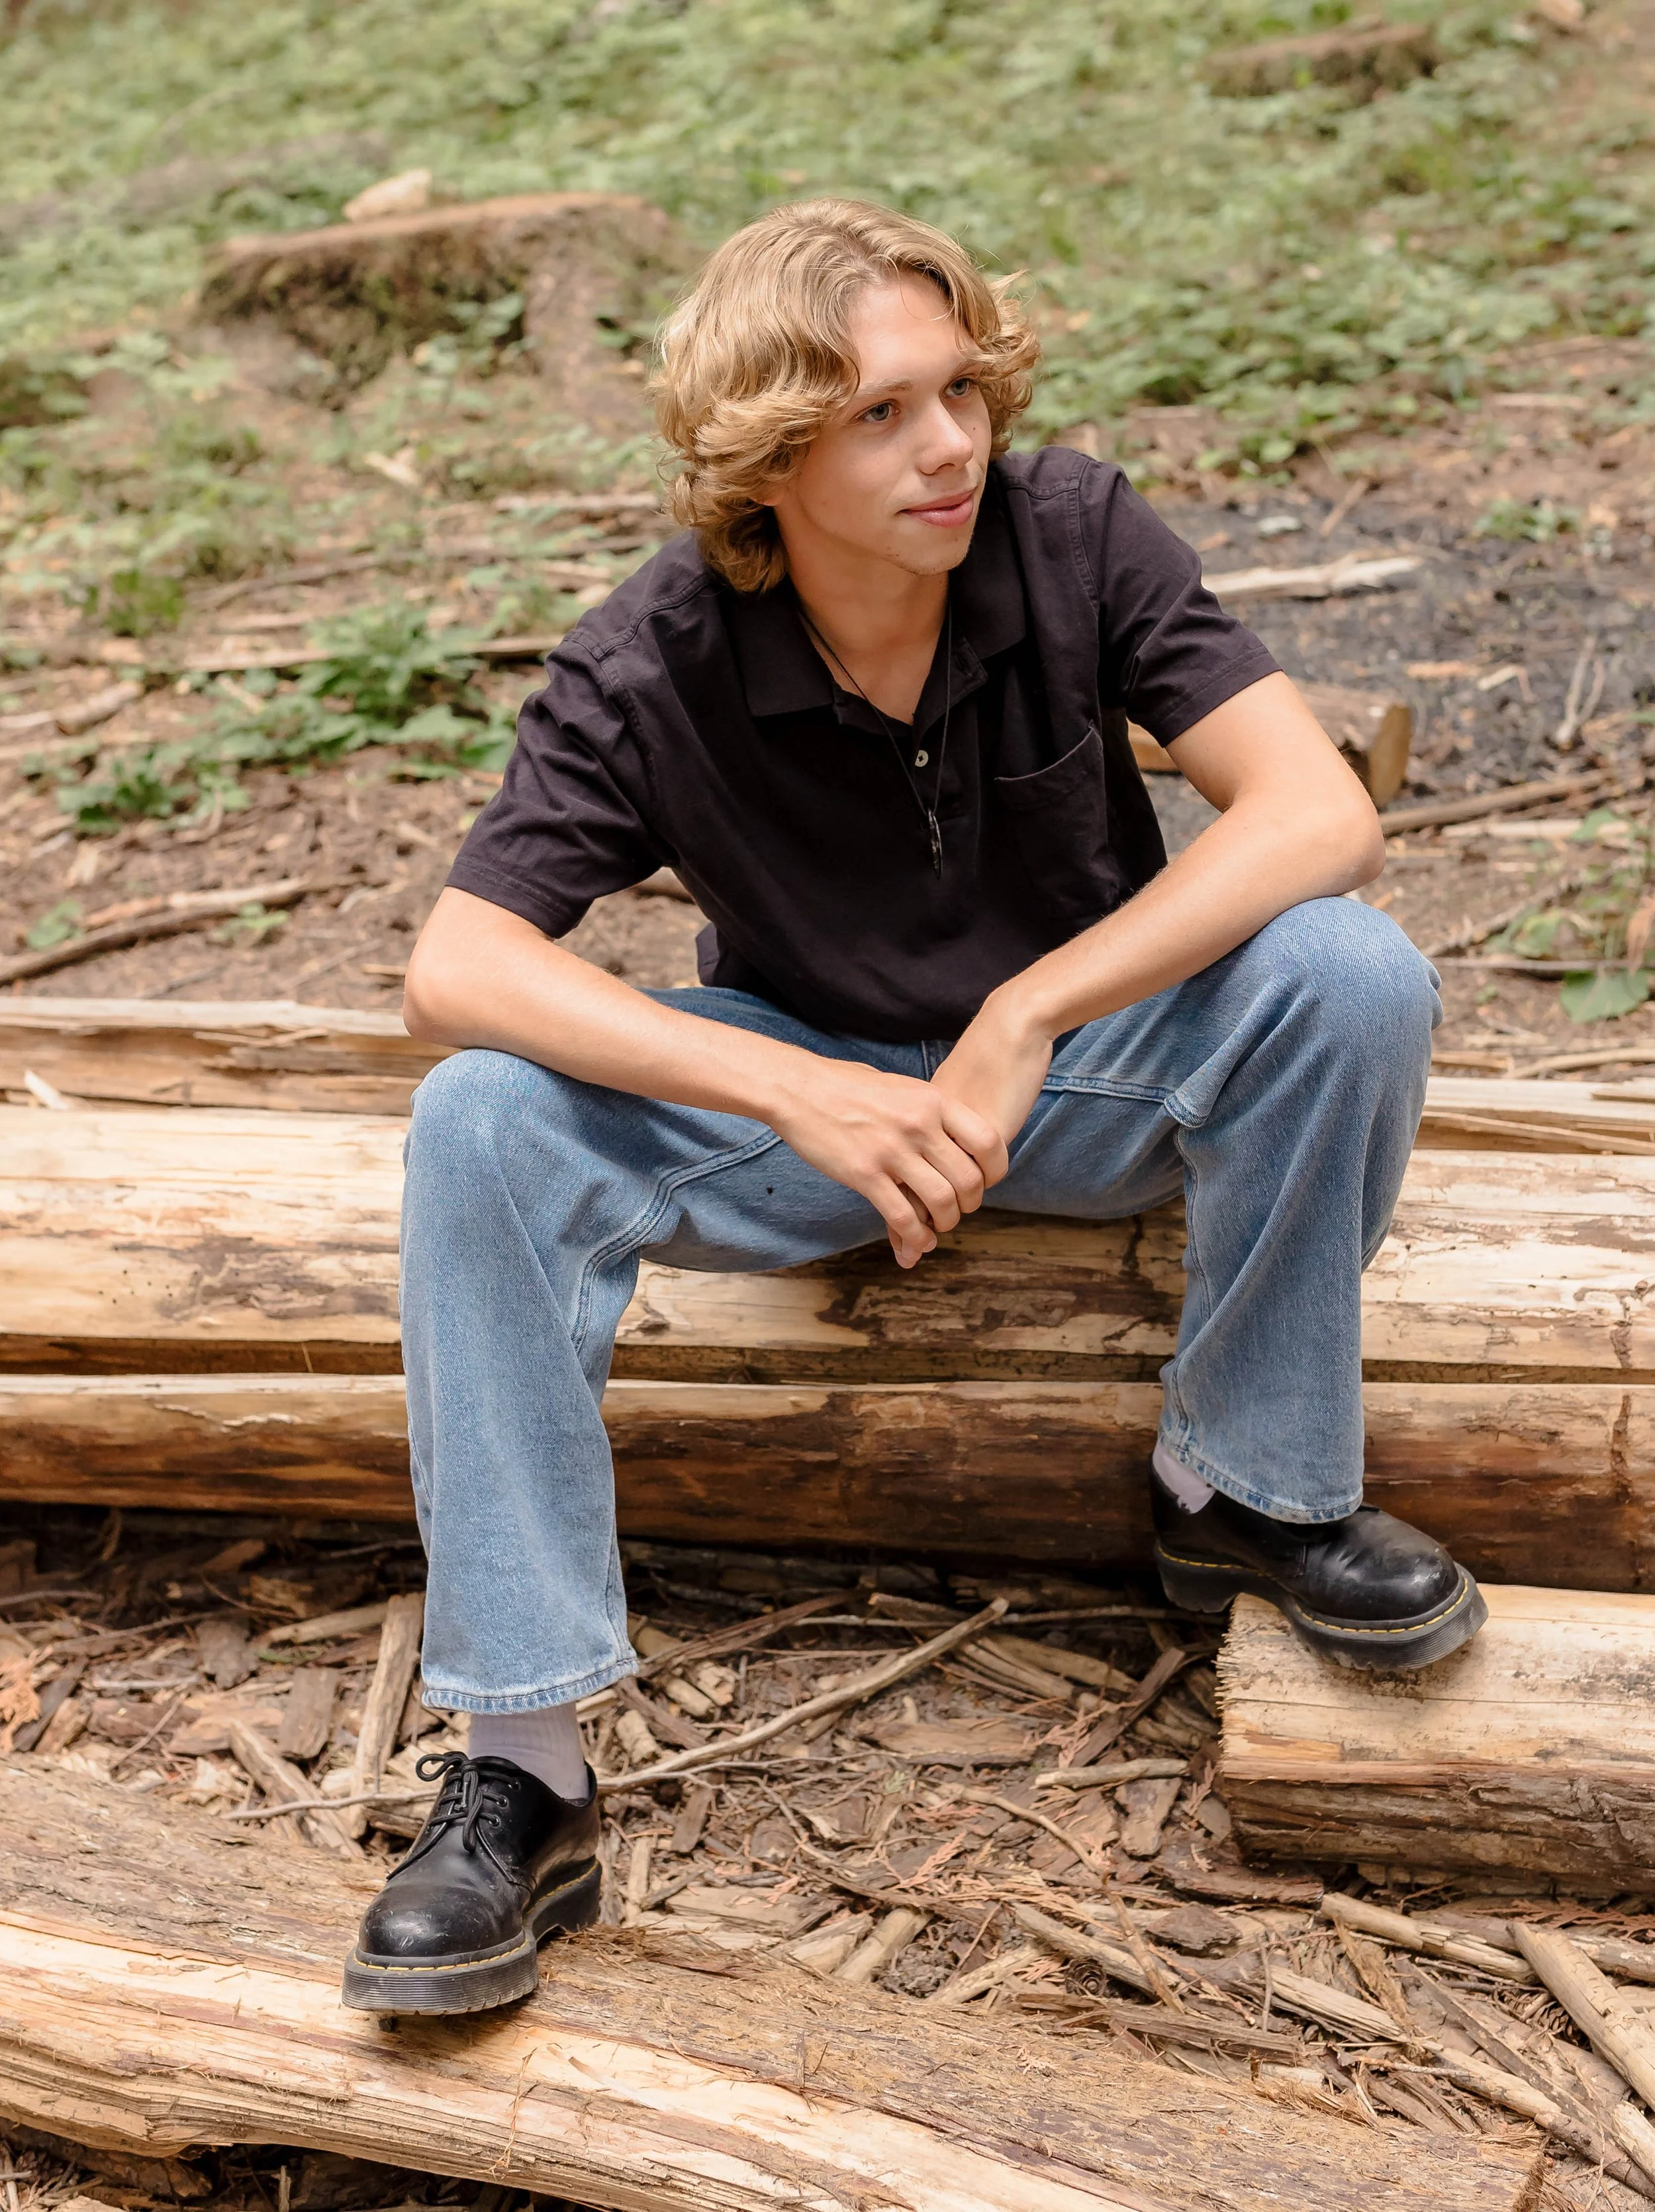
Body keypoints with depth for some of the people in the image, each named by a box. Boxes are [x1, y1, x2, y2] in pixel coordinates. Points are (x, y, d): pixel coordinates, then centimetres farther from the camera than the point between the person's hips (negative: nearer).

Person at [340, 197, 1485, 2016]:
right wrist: (805, 1097, -40)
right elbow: (454, 969, -28)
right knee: (485, 1128, -27)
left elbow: (1319, 814, -25)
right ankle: (521, 1769, -24)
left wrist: (1022, 1021, -33)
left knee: (1347, 977, -30)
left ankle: (1243, 1486, -8)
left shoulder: (1073, 536, -18)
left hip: (1089, 1070, 1)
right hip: (807, 1090, 0)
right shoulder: (651, 671, -19)